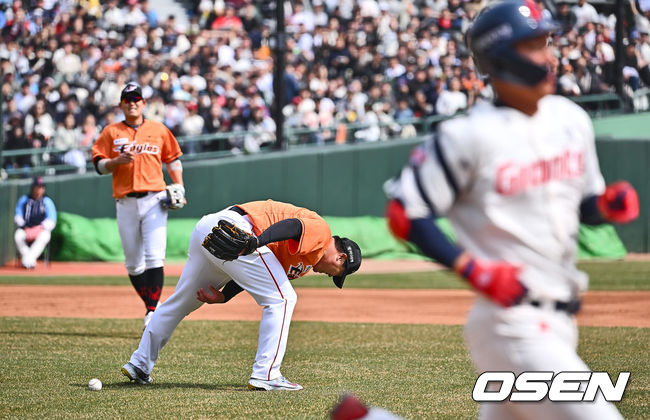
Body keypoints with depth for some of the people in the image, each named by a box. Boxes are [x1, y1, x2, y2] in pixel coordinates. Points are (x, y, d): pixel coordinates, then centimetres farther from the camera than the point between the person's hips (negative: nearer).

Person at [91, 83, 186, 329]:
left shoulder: (159, 130, 11)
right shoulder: (111, 132, 10)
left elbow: (173, 159, 17)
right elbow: (99, 165, 6)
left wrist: (178, 185, 2)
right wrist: (118, 160, -13)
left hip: (154, 200, -2)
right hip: (126, 202, 2)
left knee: (154, 257, -15)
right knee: (133, 263, 4)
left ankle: (152, 311, -18)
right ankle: (152, 304, 20)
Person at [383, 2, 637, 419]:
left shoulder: (571, 119, 9)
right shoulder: (470, 136, -12)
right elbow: (404, 213, -10)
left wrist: (607, 205, -3)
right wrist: (473, 270, -19)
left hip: (559, 322, 8)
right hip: (512, 326, -8)